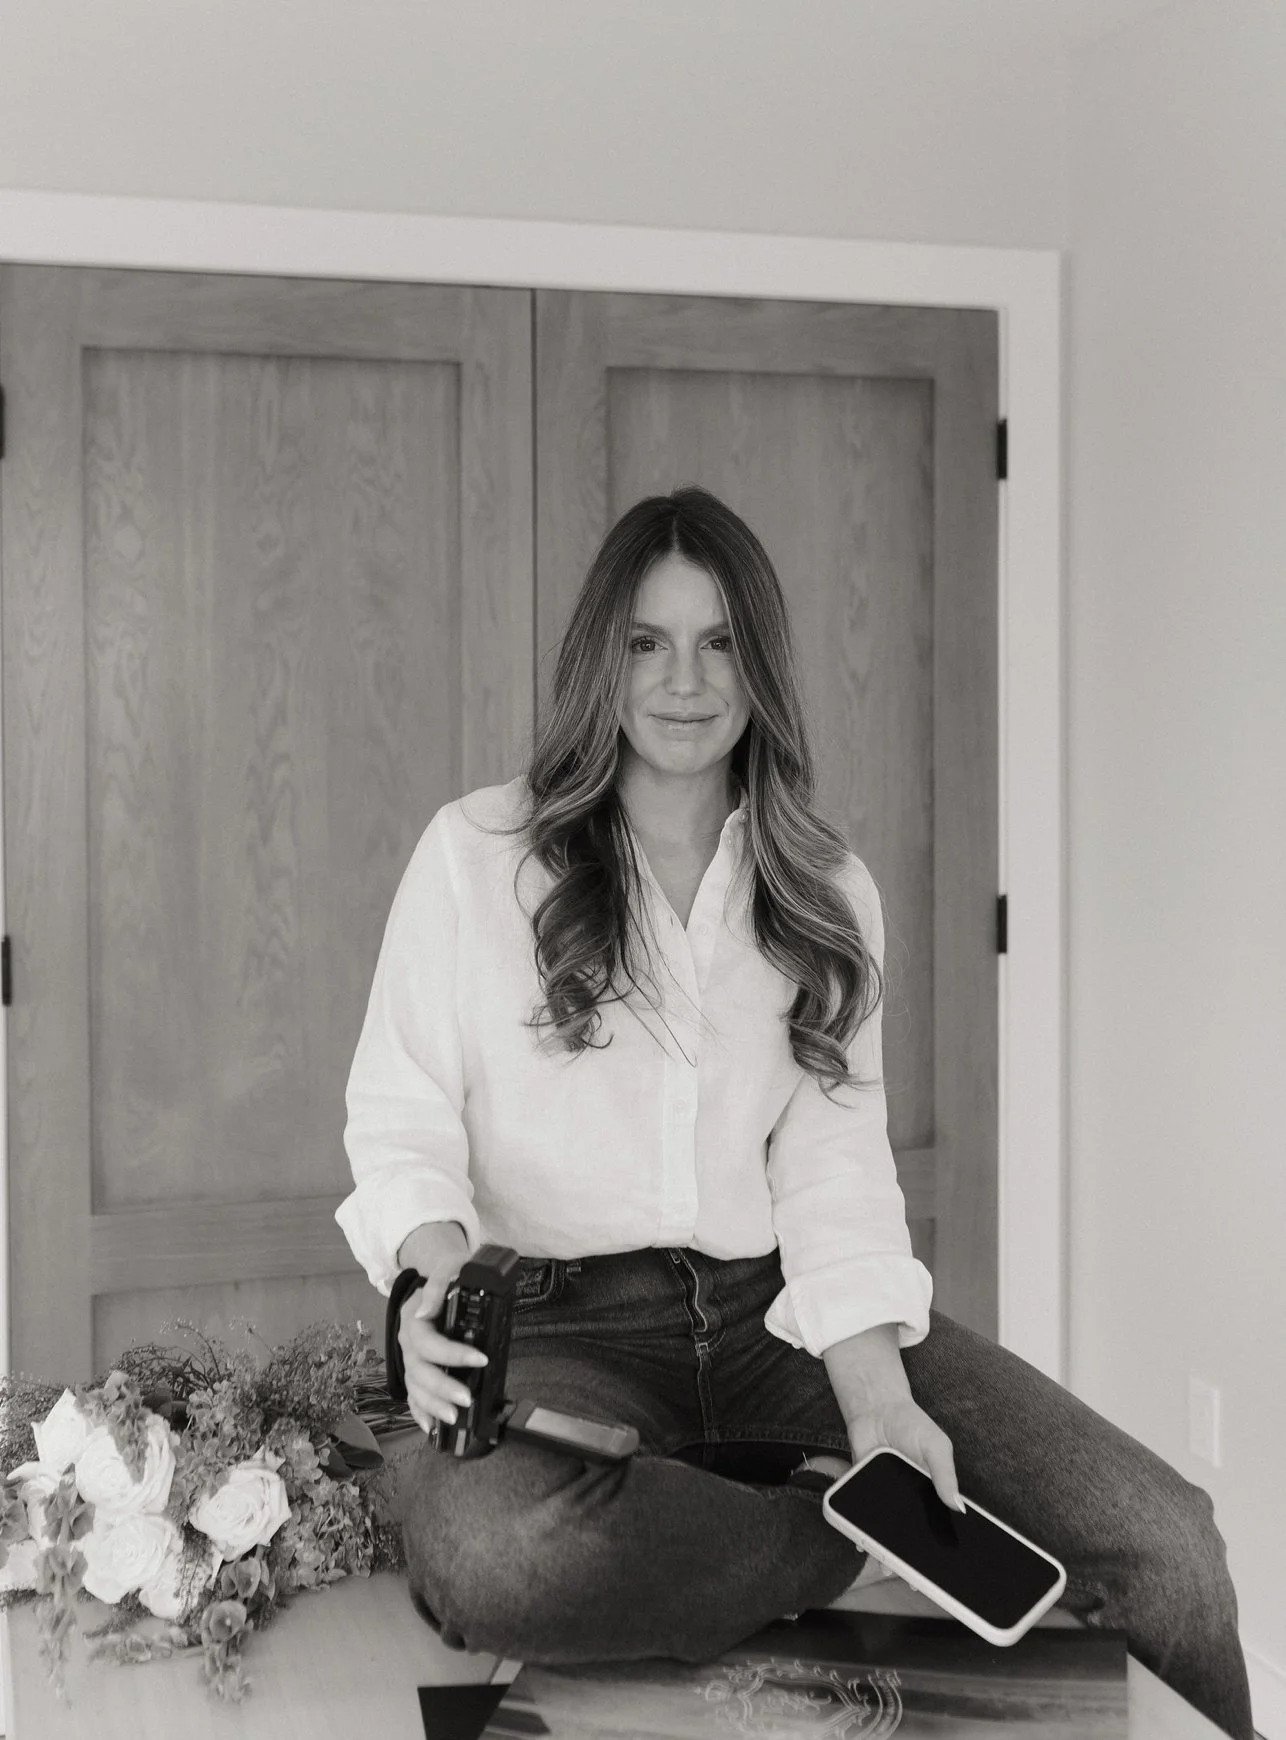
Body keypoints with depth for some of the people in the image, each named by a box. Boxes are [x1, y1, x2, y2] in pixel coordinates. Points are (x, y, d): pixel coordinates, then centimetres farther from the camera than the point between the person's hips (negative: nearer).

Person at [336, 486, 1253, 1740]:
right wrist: (434, 1264, -21)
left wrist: (876, 1397, -13)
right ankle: (869, 1539, -16)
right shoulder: (473, 852, 3)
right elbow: (401, 1114, 3)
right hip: (560, 1324, -1)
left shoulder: (828, 892, 12)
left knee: (1164, 1538, -23)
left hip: (782, 1311, 1)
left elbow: (835, 1158, 4)